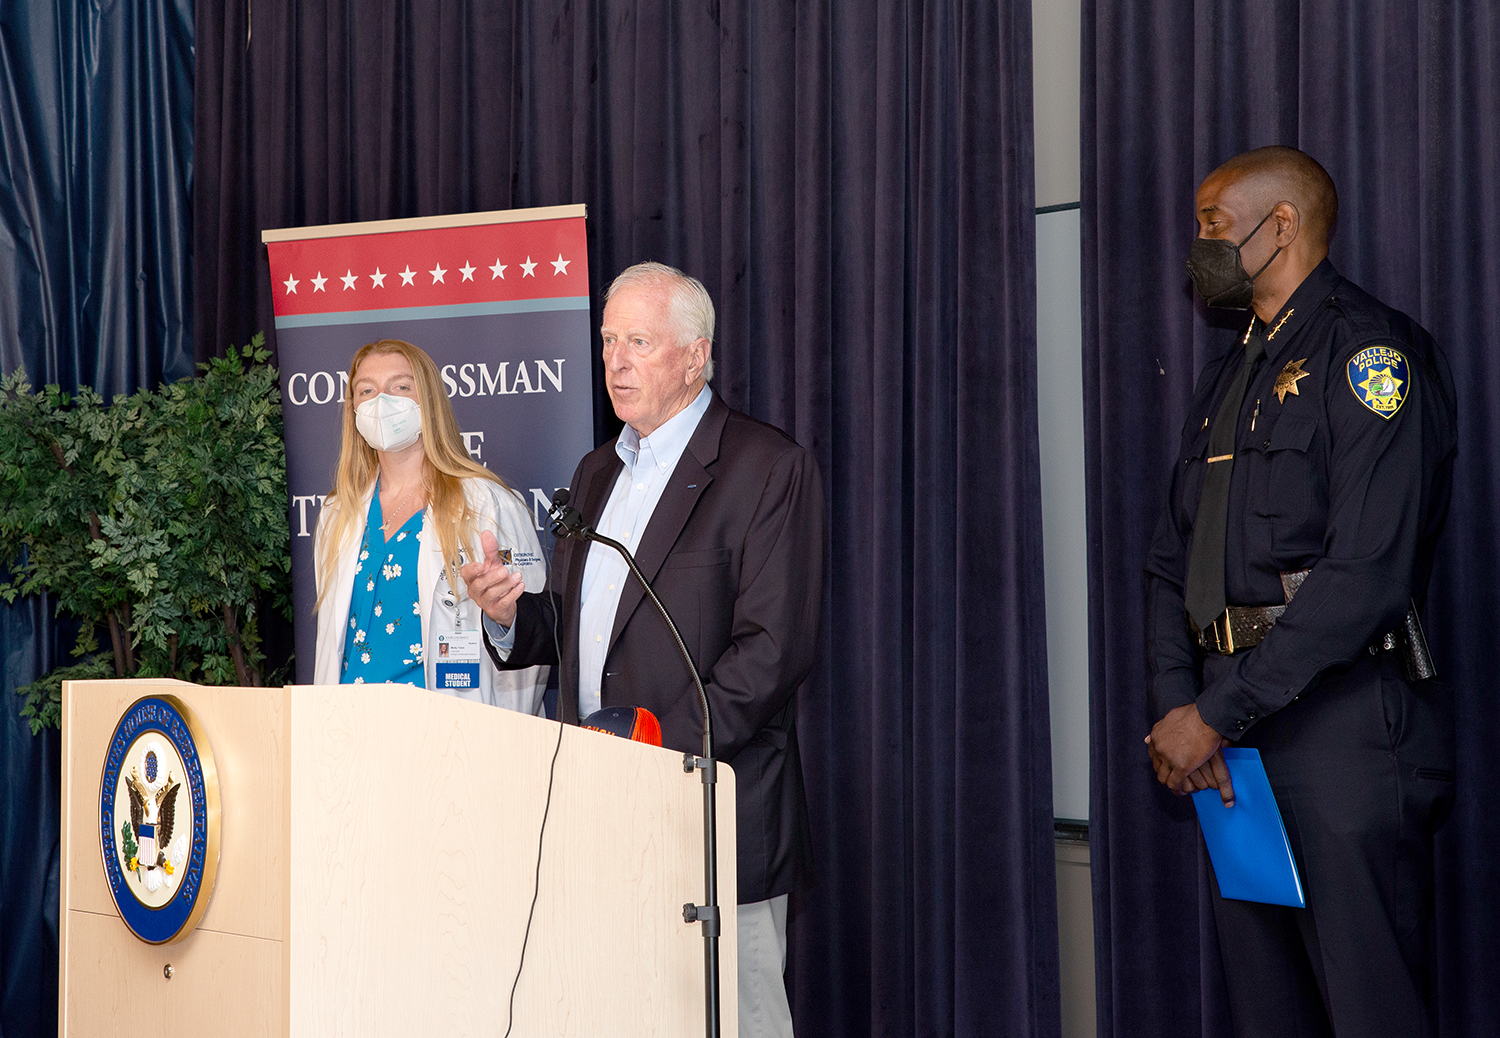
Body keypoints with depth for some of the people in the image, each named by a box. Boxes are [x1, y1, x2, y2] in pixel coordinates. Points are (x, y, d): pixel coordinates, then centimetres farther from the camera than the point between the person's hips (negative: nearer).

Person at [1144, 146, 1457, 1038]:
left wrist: (1218, 716, -17)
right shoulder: (1230, 378, 19)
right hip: (1235, 730, 8)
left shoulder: (1370, 350, -8)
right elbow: (1175, 560, 17)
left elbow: (1368, 573, -19)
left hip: (1343, 720, -8)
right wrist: (1177, 709, 0)